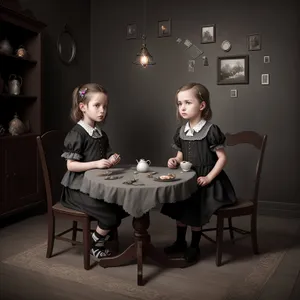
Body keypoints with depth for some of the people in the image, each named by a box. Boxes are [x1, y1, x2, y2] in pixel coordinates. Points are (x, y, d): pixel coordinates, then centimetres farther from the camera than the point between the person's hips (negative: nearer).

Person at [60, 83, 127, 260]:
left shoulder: (102, 134, 9)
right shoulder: (77, 134, -15)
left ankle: (104, 233, 23)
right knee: (110, 216, -18)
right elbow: (71, 165, -18)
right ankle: (96, 245, 10)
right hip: (77, 189, -8)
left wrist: (112, 160, -6)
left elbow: (105, 160, 17)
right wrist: (96, 164, -29)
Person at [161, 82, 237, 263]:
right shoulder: (181, 131, 5)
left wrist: (209, 177, -21)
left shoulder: (211, 130, -15)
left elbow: (222, 157, -14)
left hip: (204, 179, -7)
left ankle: (194, 247, 12)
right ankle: (180, 242, 30)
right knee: (179, 208, 9)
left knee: (194, 211, -11)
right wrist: (175, 161, -6)